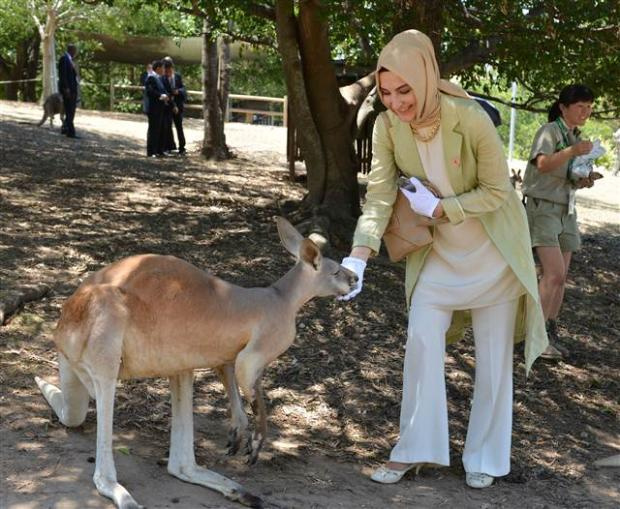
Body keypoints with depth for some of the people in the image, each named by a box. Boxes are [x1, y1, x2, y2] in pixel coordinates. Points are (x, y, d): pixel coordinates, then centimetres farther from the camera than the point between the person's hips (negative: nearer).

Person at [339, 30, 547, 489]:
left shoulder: (470, 119, -29)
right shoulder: (388, 126, -17)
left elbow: (498, 192, -20)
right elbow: (380, 195, -20)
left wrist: (439, 207, -26)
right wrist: (358, 256, -32)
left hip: (492, 250, -3)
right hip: (440, 249, 3)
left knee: (493, 353, 6)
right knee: (422, 339, -1)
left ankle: (484, 456, 20)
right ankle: (415, 448, 12)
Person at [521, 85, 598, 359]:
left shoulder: (576, 138, 15)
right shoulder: (549, 131, -9)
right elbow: (543, 164, -27)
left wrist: (582, 181, 1)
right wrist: (571, 151, -41)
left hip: (566, 210, 8)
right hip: (542, 206, -8)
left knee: (560, 276, 6)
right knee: (554, 273, -17)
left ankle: (550, 334, 12)